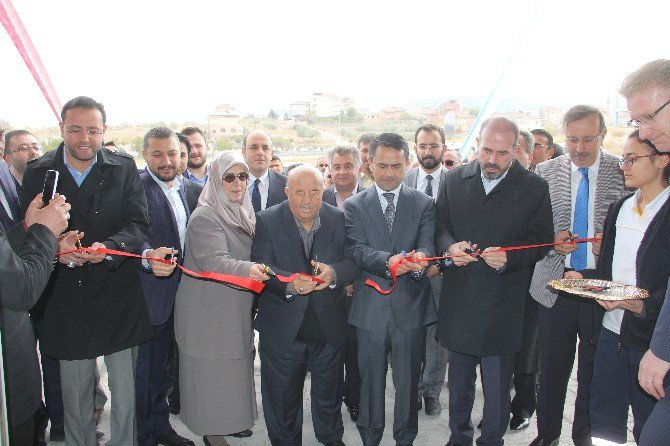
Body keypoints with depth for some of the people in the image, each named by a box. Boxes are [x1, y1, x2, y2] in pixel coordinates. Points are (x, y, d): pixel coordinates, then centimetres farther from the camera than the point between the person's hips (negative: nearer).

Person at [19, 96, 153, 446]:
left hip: (118, 297, -1)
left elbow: (139, 226, -8)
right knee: (75, 398, 17)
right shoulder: (37, 173, 1)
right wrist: (54, 247, -23)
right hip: (65, 302, 1)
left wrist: (109, 248, -28)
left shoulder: (124, 169, -2)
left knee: (125, 396, 12)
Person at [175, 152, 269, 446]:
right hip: (209, 310, -8)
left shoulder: (243, 213, 7)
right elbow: (212, 261, -31)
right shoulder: (205, 217, -18)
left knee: (236, 365, 20)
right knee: (212, 371, 4)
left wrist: (256, 270, 4)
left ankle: (233, 418, 39)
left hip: (236, 309, 8)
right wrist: (247, 270, -46)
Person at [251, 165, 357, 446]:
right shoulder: (267, 221, -9)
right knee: (282, 395, 16)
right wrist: (290, 282, -34)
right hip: (283, 329, -2)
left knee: (329, 392, 22)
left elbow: (353, 262, -5)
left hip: (329, 328, 2)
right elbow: (261, 267, -15)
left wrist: (333, 273, -27)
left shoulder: (340, 219, -3)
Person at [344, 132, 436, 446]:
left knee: (409, 379, 12)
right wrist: (387, 261, -29)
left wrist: (419, 258, -32)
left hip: (411, 305, 0)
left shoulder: (424, 204, 5)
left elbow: (427, 244, -7)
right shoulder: (354, 206, 3)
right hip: (370, 307, 0)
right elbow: (356, 250, -9)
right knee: (371, 378, 14)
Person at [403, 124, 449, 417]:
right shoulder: (402, 181, 3)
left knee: (438, 334, 9)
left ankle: (432, 391, 27)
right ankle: (413, 388, 27)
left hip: (442, 269, -1)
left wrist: (441, 263, -12)